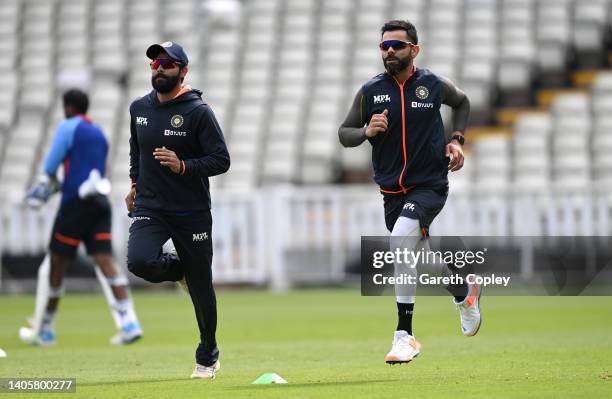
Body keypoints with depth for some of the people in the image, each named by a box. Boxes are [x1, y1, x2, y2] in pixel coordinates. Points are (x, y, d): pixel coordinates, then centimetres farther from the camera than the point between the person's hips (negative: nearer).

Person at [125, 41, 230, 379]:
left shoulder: (198, 111, -11)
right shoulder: (139, 108, 4)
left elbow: (221, 160, -13)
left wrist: (183, 166, -26)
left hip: (191, 212, -3)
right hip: (150, 207, 3)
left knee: (201, 286, 6)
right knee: (139, 261, -25)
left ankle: (207, 357, 25)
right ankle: (178, 269, 11)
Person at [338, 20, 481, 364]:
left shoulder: (434, 85, -3)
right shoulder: (371, 91, -2)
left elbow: (462, 103, 18)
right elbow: (344, 133, 4)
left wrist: (456, 139, 4)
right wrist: (368, 131, -17)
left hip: (430, 185, -4)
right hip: (392, 190, 4)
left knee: (401, 238, -29)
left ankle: (405, 334, -26)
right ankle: (463, 291, 50)